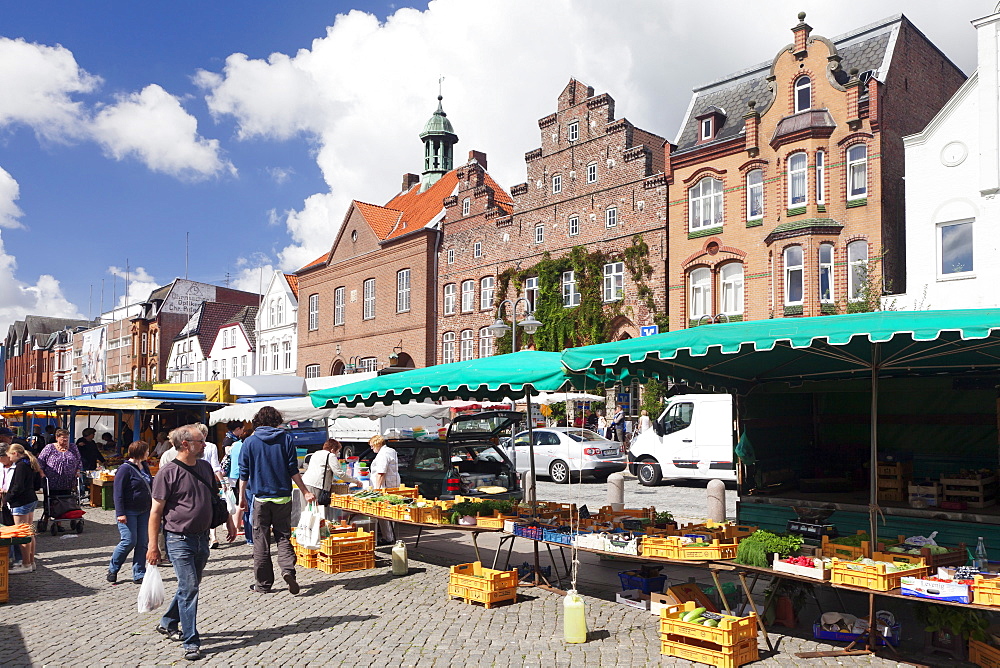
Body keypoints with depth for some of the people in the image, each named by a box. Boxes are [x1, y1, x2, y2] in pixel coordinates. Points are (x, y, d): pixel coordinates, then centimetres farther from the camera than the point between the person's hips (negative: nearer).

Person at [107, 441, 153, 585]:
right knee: (129, 541, -8)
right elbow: (118, 492, -14)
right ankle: (113, 569, 14)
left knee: (143, 543, 4)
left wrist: (153, 507, 20)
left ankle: (139, 574, 11)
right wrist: (120, 513, -20)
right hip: (129, 512, -7)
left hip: (144, 511, 7)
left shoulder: (144, 466, 12)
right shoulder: (125, 469, -12)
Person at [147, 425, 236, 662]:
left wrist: (228, 520, 19)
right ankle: (191, 642, -1)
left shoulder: (205, 467, 8)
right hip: (180, 539, -6)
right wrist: (153, 546, -12)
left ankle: (168, 623, 37)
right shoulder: (168, 473, -12)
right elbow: (156, 511, -10)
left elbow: (215, 498, 22)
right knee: (188, 588, -8)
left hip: (202, 537, 7)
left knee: (190, 586, 16)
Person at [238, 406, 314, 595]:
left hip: (261, 498, -1)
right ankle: (288, 569, -14)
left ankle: (263, 584, 11)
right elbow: (293, 471, -2)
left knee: (261, 541, 7)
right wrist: (305, 492, 5)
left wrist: (242, 497, 12)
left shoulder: (249, 442, 0)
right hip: (283, 497, 1)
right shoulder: (286, 438, 0)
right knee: (283, 537, 10)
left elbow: (244, 474, 2)